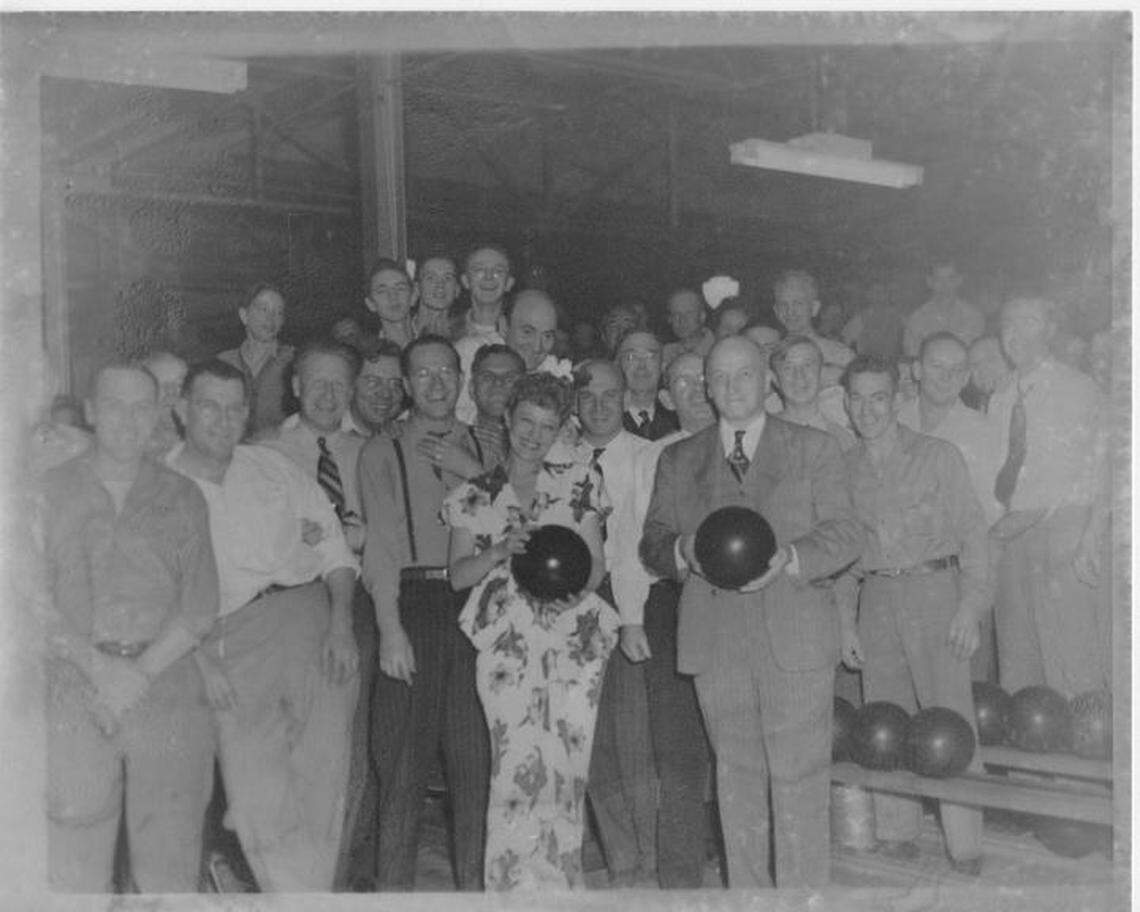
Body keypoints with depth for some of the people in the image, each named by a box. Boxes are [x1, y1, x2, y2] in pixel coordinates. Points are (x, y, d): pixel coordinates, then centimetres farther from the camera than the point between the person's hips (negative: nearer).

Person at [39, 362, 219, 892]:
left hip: (167, 685, 1)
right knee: (72, 872, -1)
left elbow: (200, 606, 3)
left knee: (170, 870, 1)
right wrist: (98, 665, -13)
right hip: (72, 694, -1)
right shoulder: (51, 492, 8)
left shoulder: (182, 498, 10)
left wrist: (140, 672, -10)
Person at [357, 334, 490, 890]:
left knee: (476, 754, 4)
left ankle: (473, 881, 14)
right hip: (412, 602, -2)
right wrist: (390, 628, -12)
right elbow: (382, 544, -3)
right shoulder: (383, 452, 6)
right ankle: (393, 884, 8)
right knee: (404, 755, -1)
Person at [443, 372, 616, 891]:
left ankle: (557, 879, 14)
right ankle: (513, 880, 4)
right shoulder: (474, 496, 10)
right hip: (506, 643, -1)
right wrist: (502, 550, -12)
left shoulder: (579, 483, 12)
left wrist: (578, 587, -10)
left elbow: (597, 561, 11)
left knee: (566, 766, -1)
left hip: (574, 638, 1)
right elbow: (458, 575, 5)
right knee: (517, 766, -9)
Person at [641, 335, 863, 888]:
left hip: (794, 640, -2)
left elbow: (845, 533, 2)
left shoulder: (814, 449, 9)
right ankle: (745, 890, 19)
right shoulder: (677, 460, 15)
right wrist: (682, 550, -12)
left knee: (798, 779, -2)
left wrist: (789, 557, -16)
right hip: (715, 644, 2)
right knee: (735, 777, 8)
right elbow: (651, 543, 11)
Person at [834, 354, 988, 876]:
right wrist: (845, 620, 9)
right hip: (877, 599, 3)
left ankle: (966, 851, 0)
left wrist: (970, 604, -8)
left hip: (935, 590, -3)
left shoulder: (938, 456, 3)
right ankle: (896, 838, 15)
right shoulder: (842, 469, 11)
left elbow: (972, 533, 1)